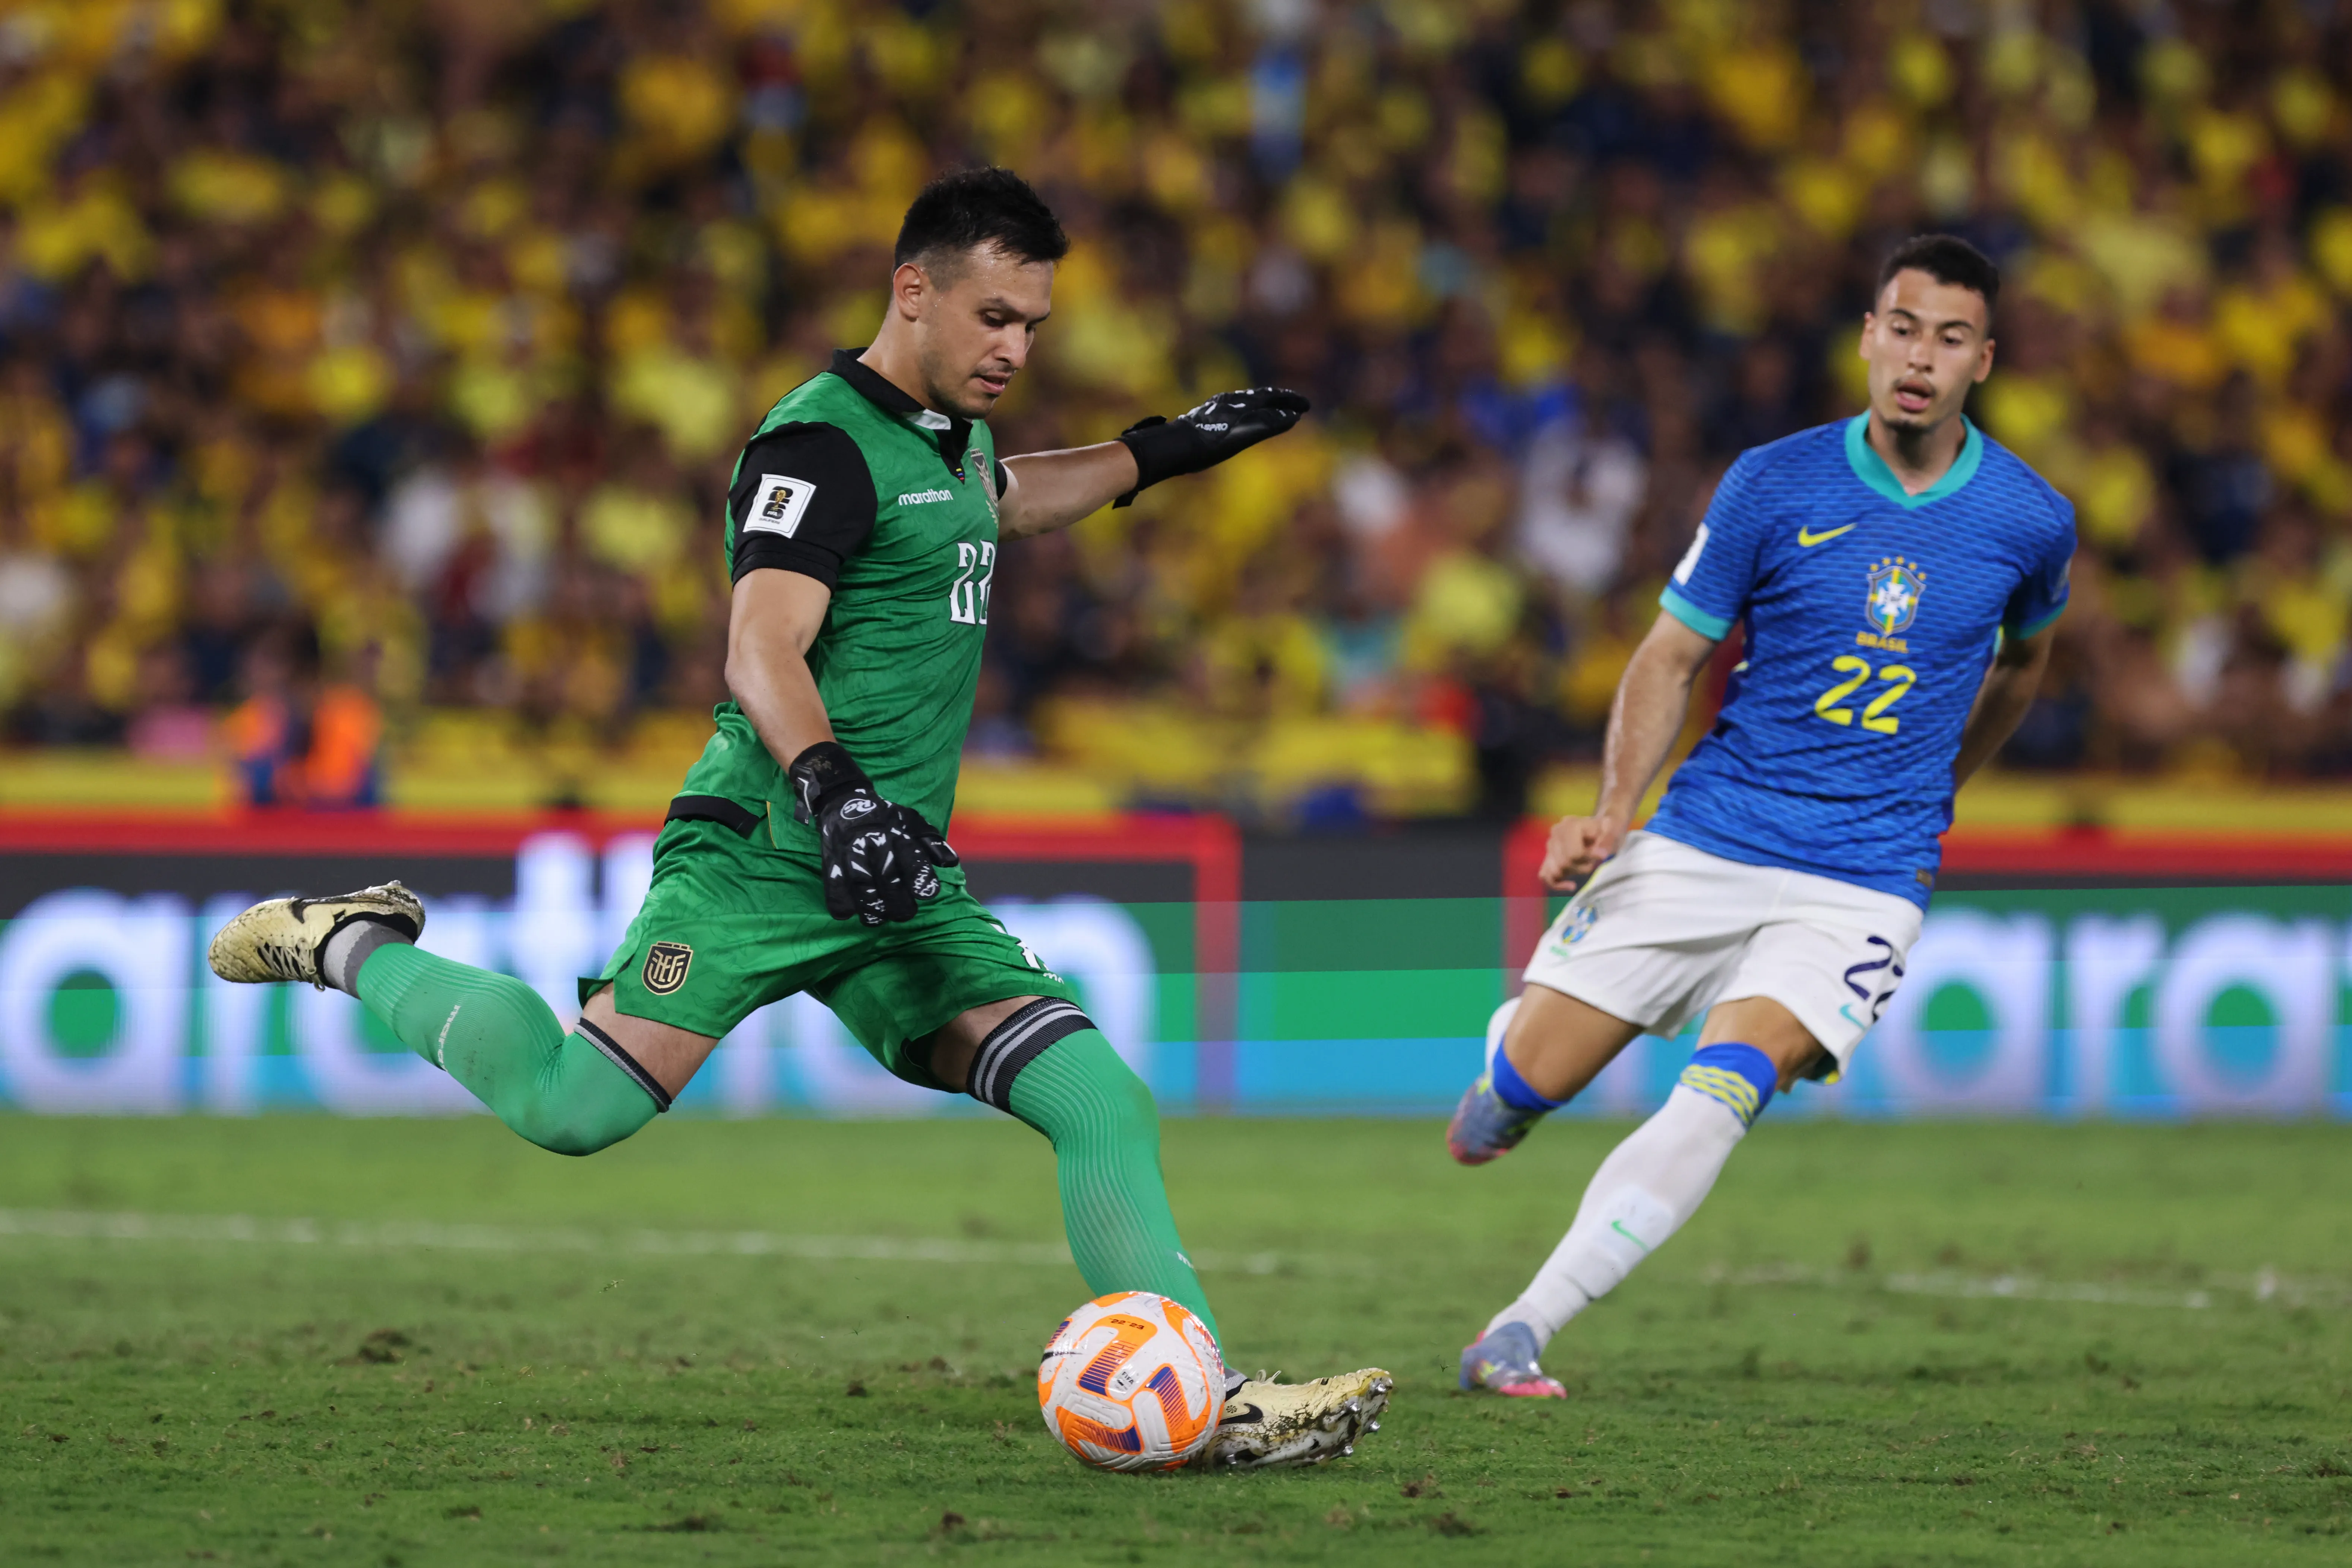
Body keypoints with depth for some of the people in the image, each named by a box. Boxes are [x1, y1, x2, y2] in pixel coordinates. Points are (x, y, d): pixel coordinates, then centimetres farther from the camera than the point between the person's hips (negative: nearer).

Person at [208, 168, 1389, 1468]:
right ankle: (352, 948, 9)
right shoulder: (820, 442, -11)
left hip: (902, 875, 8)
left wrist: (1165, 450, 41)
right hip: (766, 856, -8)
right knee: (569, 1110, -17)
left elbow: (1009, 502, 46)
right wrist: (834, 788, -40)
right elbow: (762, 652, -24)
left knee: (1105, 1103, -8)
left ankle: (1214, 1405, -9)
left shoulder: (947, 436, 18)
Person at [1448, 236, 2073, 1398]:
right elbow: (1674, 654, 2)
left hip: (1862, 887, -1)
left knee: (1722, 1094, -25)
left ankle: (1516, 1337, -22)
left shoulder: (2029, 521, -1)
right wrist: (1614, 811, -13)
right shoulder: (1773, 486, -4)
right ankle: (1523, 1032, 37)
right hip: (1699, 847, 1)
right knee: (1523, 1089, -3)